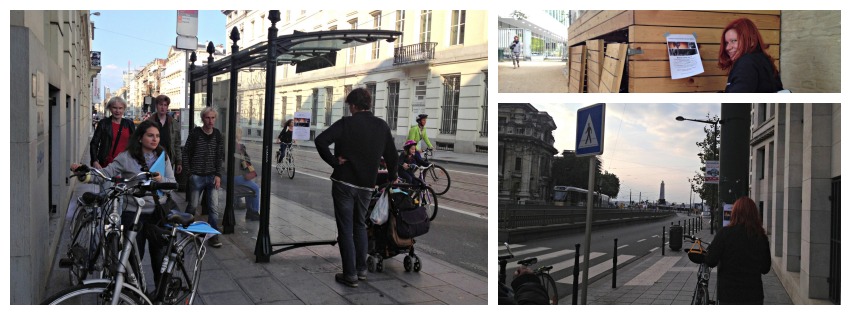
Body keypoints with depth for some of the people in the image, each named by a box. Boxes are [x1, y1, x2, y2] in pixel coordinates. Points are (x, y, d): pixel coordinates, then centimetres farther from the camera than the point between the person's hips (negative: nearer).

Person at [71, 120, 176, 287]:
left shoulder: (163, 156, 4)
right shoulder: (126, 157, -5)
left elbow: (173, 183, 1)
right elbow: (105, 174, -12)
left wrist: (161, 180, -19)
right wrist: (84, 174, -29)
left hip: (157, 213, 2)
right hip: (133, 214, -2)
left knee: (159, 254, 12)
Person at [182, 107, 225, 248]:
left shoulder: (218, 135, 3)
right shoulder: (195, 133, -4)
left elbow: (220, 156, 5)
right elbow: (186, 153, 1)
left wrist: (218, 175, -3)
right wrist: (189, 172, -3)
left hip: (213, 177, 2)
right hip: (197, 177, -2)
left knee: (214, 207, -1)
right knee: (193, 206, 9)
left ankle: (213, 234, 8)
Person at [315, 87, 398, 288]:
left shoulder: (346, 123, -10)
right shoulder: (382, 126, 3)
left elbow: (320, 141, -22)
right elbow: (391, 155, 10)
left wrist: (333, 161, -11)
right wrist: (392, 176, 24)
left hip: (344, 183, -4)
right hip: (367, 185, 5)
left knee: (346, 229, 3)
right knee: (360, 226, 20)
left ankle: (350, 274, 5)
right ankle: (362, 269, 23)